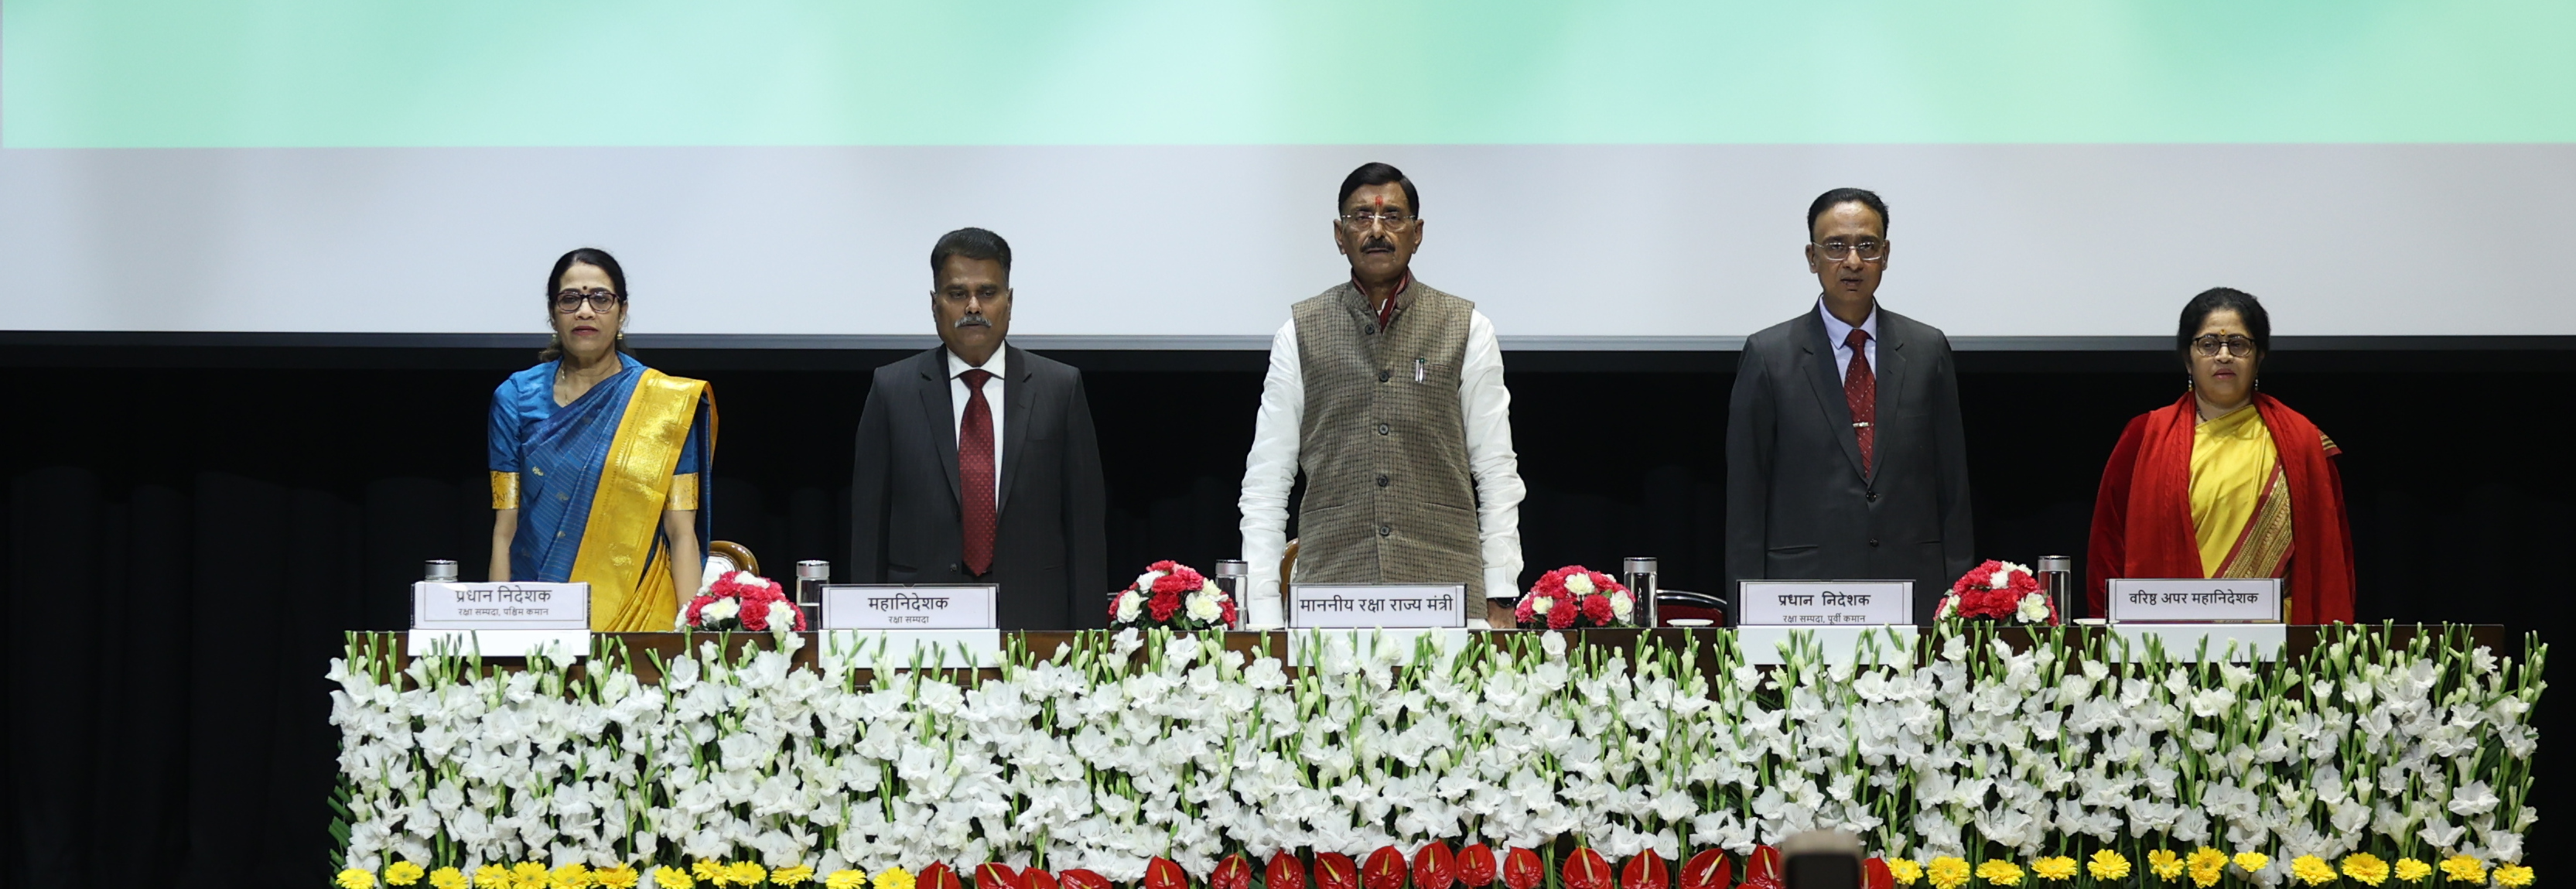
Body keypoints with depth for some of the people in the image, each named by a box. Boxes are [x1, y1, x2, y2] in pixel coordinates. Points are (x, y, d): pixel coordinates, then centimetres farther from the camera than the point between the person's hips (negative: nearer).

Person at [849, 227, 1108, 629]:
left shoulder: (1061, 389, 8)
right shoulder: (892, 390, 8)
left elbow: (1086, 525, 5)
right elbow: (868, 525, 7)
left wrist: (1086, 640, -1)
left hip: (1033, 622, 0)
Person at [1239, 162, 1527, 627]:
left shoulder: (1467, 330, 9)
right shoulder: (1299, 333, 9)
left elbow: (1497, 468, 8)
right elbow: (1267, 477, 9)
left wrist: (1500, 600, 1)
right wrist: (1264, 612, 1)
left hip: (1446, 589, 0)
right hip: (1329, 584, 0)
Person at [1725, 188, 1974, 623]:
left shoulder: (1927, 350, 10)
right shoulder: (1768, 355, 3)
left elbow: (1952, 486, 11)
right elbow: (1745, 497, 3)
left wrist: (1956, 596, 5)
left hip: (1913, 596, 2)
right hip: (1804, 593, -2)